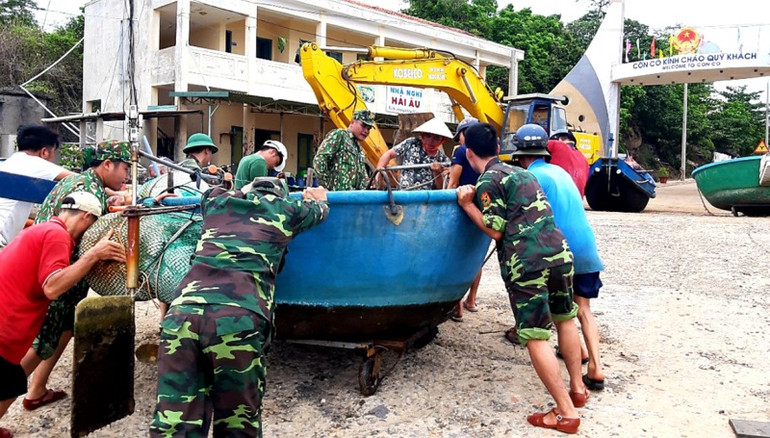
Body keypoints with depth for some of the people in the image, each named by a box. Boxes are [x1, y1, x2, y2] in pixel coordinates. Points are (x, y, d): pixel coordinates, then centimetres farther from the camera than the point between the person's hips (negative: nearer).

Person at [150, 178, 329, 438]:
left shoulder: (215, 201, 29)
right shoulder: (285, 209, 22)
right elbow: (320, 210, 45)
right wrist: (318, 198, 67)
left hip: (182, 313, 3)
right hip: (238, 319, -3)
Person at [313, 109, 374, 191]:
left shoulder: (359, 149, 26)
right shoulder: (338, 135, -1)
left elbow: (364, 176, 33)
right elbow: (319, 160, -12)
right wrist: (326, 187, -14)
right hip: (338, 192, -9)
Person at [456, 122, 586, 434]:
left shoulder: (487, 181, -2)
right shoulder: (521, 172, 21)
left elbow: (496, 231, -5)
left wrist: (467, 205, 5)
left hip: (526, 264, -8)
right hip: (559, 252, 8)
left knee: (535, 337, 0)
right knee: (565, 319, 24)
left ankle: (566, 412, 3)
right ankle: (577, 388, 35)